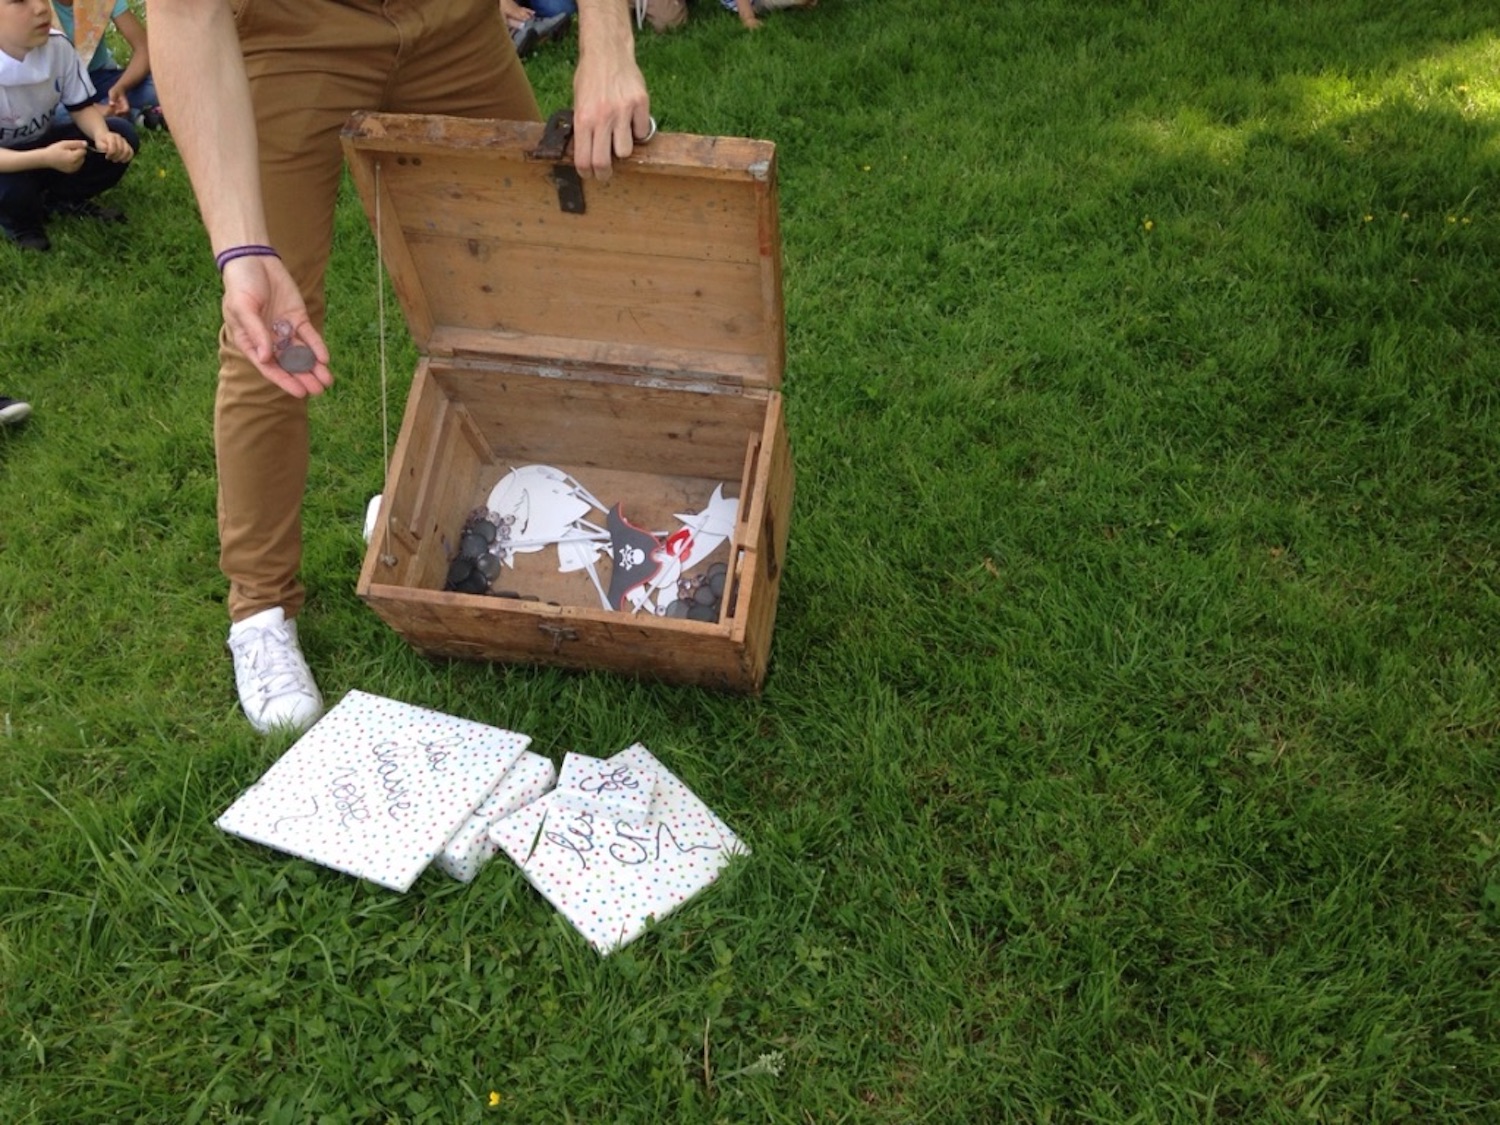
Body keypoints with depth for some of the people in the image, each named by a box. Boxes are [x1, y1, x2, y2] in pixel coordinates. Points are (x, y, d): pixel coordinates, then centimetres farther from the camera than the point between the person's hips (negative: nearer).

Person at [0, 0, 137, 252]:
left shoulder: (58, 46, -18)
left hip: (42, 144, 5)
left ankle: (61, 199, 5)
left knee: (122, 136, -16)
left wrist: (102, 134, -30)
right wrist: (45, 158, -47)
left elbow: (82, 107, -7)